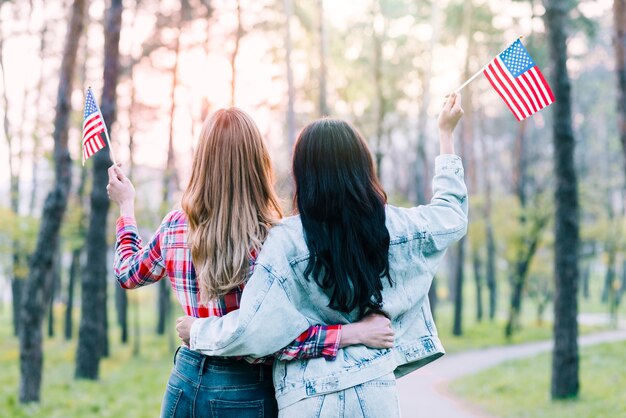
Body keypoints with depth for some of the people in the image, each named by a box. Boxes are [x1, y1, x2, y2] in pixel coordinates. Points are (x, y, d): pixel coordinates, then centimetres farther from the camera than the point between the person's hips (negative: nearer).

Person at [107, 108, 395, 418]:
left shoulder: (175, 228, -6)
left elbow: (129, 274, 14)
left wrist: (126, 204, 27)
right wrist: (355, 333, -24)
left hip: (186, 382, 4)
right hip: (247, 392, -3)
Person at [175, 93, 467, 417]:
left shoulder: (287, 241, -16)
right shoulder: (395, 227, -5)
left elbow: (248, 329, -18)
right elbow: (452, 214, 15)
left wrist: (196, 330, 1)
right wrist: (446, 132, 23)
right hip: (376, 392, 2)